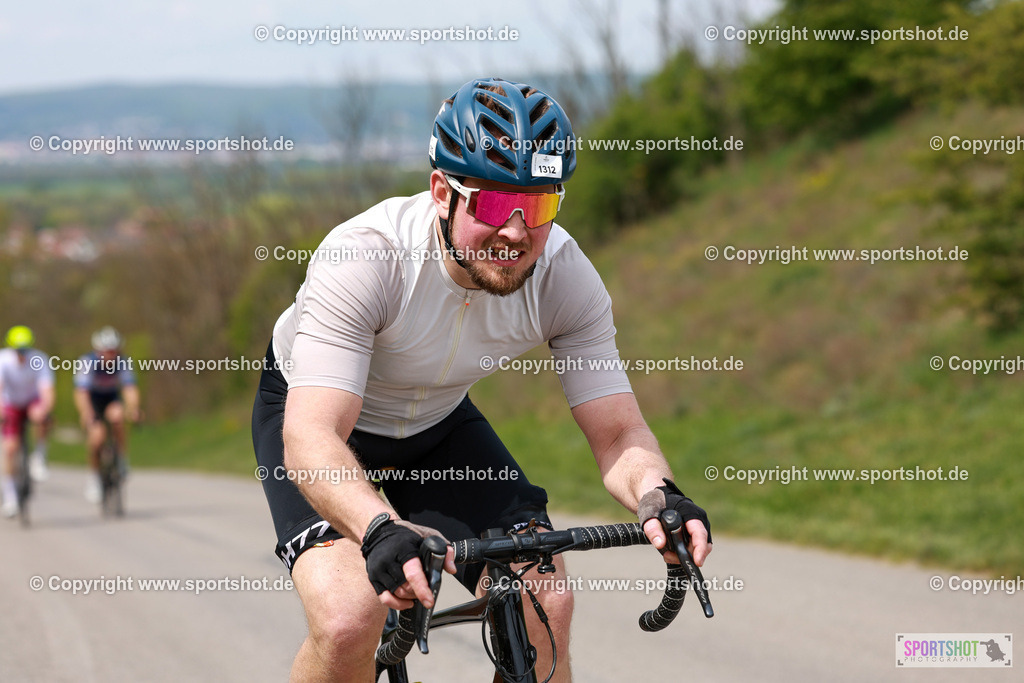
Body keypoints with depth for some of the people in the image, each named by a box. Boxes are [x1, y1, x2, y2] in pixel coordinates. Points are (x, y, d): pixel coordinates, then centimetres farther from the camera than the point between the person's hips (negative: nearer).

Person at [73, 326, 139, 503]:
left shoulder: (123, 362, -20)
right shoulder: (87, 363, -26)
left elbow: (130, 388, -31)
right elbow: (81, 393, -35)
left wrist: (133, 409, -51)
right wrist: (87, 417, -51)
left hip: (112, 398, 2)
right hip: (92, 400, -2)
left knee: (116, 415, -34)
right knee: (97, 434, -27)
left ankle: (123, 460, -17)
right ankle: (93, 474, -2)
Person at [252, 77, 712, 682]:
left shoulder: (565, 277, -24)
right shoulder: (363, 257, -37)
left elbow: (619, 433, -22)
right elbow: (310, 438, -45)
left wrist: (656, 494, -46)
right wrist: (381, 530, -64)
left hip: (436, 423, 4)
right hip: (312, 408, -4)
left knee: (545, 605, -14)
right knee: (349, 620, -27)